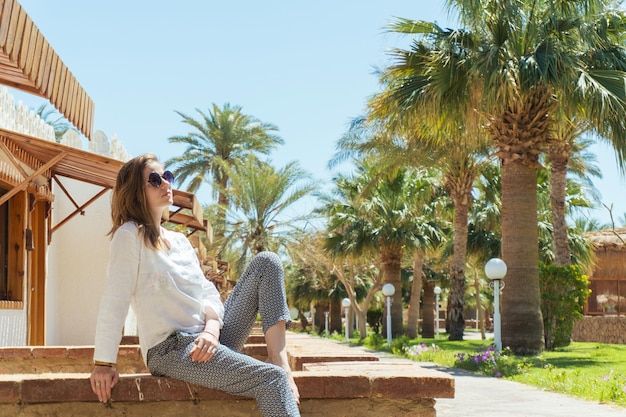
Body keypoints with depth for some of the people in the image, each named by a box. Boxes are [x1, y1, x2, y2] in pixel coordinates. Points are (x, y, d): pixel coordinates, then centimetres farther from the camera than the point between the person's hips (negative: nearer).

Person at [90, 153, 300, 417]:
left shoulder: (180, 241, 17)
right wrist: (103, 364, -18)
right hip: (170, 349, -8)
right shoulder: (130, 235, -7)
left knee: (266, 262, -3)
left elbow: (207, 291, 8)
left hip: (207, 339, 8)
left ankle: (278, 358, -17)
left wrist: (212, 328, -13)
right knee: (271, 379, -27)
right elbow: (114, 301, -14)